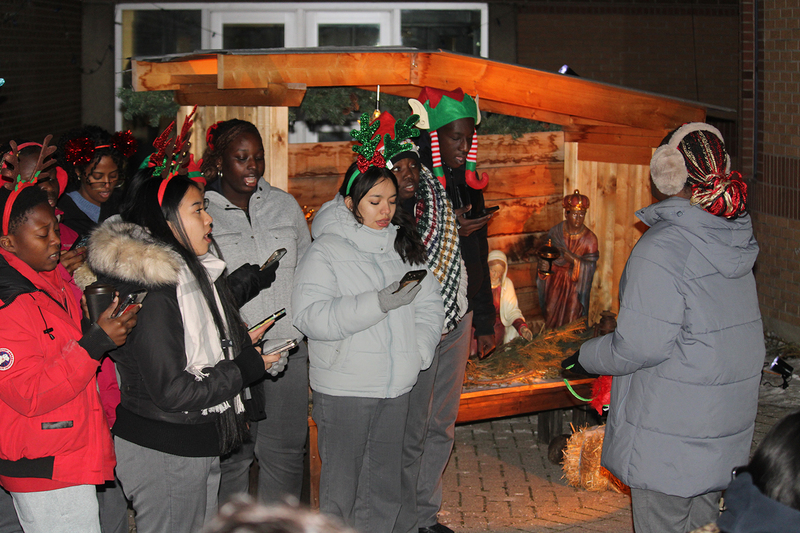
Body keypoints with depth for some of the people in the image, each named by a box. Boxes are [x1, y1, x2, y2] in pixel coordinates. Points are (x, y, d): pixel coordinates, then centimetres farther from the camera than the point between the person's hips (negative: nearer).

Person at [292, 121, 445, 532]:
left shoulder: (404, 246, 9)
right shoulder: (326, 251, -8)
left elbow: (428, 304, 11)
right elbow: (309, 315, -20)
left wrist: (419, 352, -6)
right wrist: (378, 303, -26)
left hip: (396, 387, 5)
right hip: (344, 389, -5)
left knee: (384, 487, 14)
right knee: (340, 487, 1)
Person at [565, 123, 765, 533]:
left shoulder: (663, 246, -21)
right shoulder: (734, 238, 4)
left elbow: (641, 345, -22)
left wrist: (586, 357, -4)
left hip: (671, 431, -8)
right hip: (727, 422, 8)